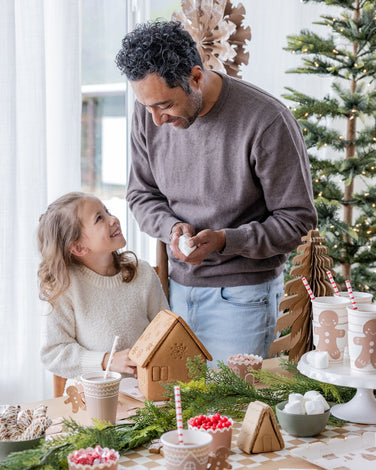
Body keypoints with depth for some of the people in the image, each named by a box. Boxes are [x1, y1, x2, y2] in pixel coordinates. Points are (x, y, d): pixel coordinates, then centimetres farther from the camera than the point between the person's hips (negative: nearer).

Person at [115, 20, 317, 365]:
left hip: (241, 294, -5)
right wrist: (172, 226, -13)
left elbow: (298, 220, -12)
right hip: (178, 286, 5)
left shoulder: (267, 121, -20)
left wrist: (224, 241, -24)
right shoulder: (148, 113, -4)